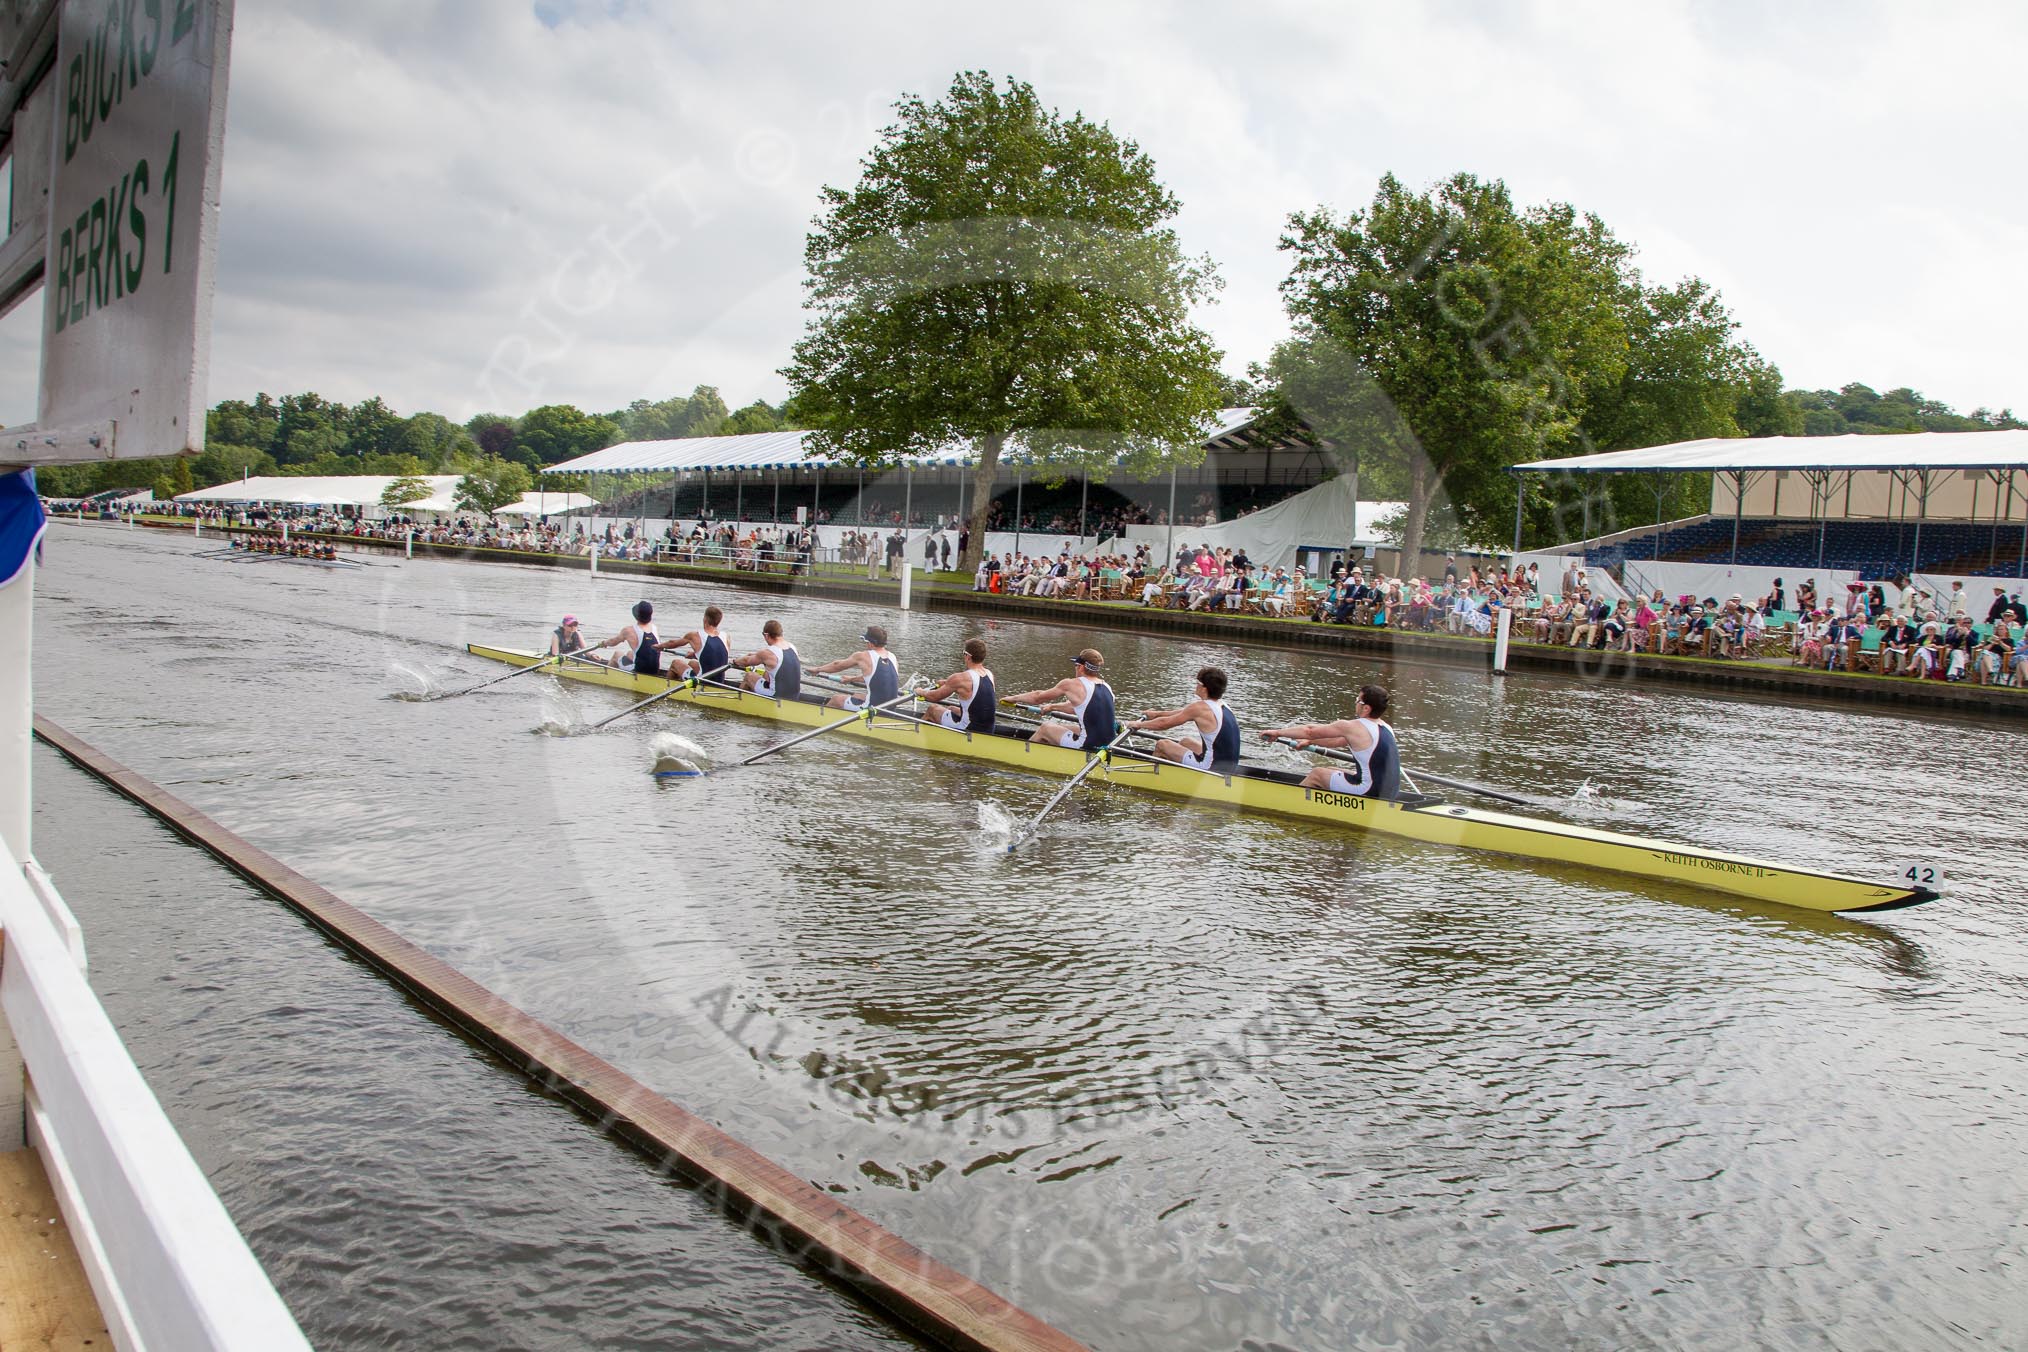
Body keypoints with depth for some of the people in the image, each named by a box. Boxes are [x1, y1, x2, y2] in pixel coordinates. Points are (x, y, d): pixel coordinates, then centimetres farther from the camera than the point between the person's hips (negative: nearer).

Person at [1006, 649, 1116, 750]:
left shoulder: (1071, 685, -11)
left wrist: (1014, 698, 21)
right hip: (1108, 745, 7)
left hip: (1088, 746, -7)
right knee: (1056, 727, 26)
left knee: (1045, 728, 17)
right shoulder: (1105, 686, 9)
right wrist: (1053, 707, 40)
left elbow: (1038, 697, 4)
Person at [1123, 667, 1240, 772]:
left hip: (1212, 767, -8)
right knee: (1186, 741, 29)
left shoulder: (1200, 707, -16)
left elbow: (1164, 723, -7)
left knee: (1162, 745, 7)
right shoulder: (1222, 705, 8)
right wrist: (1158, 713, 32)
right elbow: (1184, 713, 22)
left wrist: (1138, 725, 9)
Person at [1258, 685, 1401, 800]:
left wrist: (1277, 732, 7)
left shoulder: (1353, 727, -16)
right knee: (1329, 770, 23)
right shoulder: (1384, 727, 8)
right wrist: (1310, 742, 29)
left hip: (1368, 793, -8)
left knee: (1317, 773, 12)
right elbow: (1341, 740, 21)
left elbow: (1310, 730, -6)